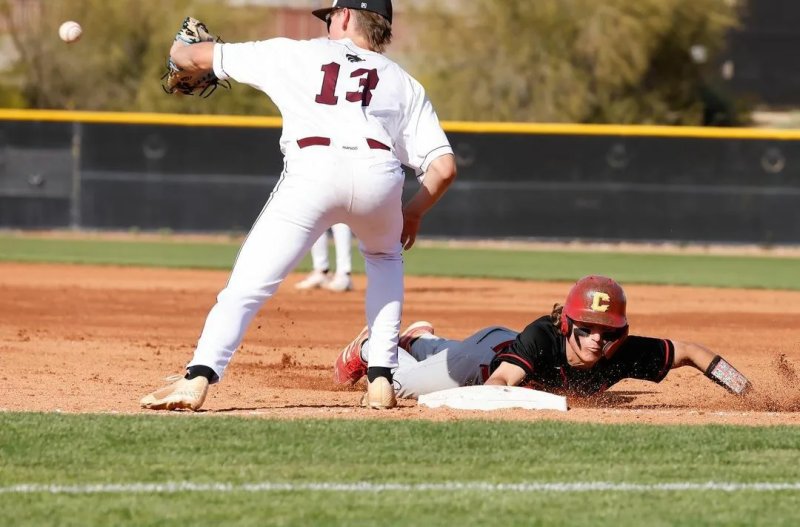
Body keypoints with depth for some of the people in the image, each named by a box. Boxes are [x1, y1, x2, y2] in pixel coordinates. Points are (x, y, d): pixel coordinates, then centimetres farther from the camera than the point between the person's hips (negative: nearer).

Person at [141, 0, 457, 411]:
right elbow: (444, 167, 18)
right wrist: (413, 213, 36)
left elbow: (201, 57, 34)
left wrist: (180, 52, 58)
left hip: (313, 170, -2)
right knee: (385, 257, 32)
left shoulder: (294, 54, 27)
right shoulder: (403, 84, 30)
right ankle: (381, 381, 20)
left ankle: (197, 380, -21)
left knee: (248, 284, -2)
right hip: (379, 174, 2)